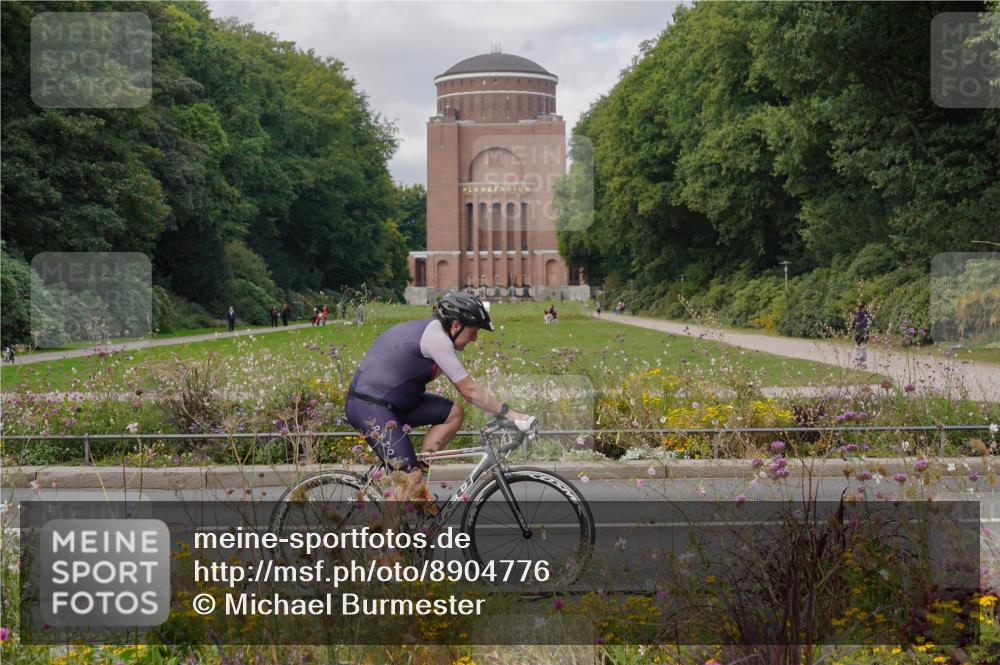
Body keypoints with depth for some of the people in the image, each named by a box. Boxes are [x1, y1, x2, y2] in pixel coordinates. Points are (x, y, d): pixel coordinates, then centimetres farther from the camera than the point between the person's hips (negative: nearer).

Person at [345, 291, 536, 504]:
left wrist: (503, 413, 9)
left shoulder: (432, 330, 11)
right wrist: (509, 413, -13)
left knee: (454, 413, 5)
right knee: (412, 481, -14)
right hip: (368, 408, -10)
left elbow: (466, 389, 15)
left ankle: (418, 469, 7)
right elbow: (469, 390, -18)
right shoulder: (435, 337, -19)